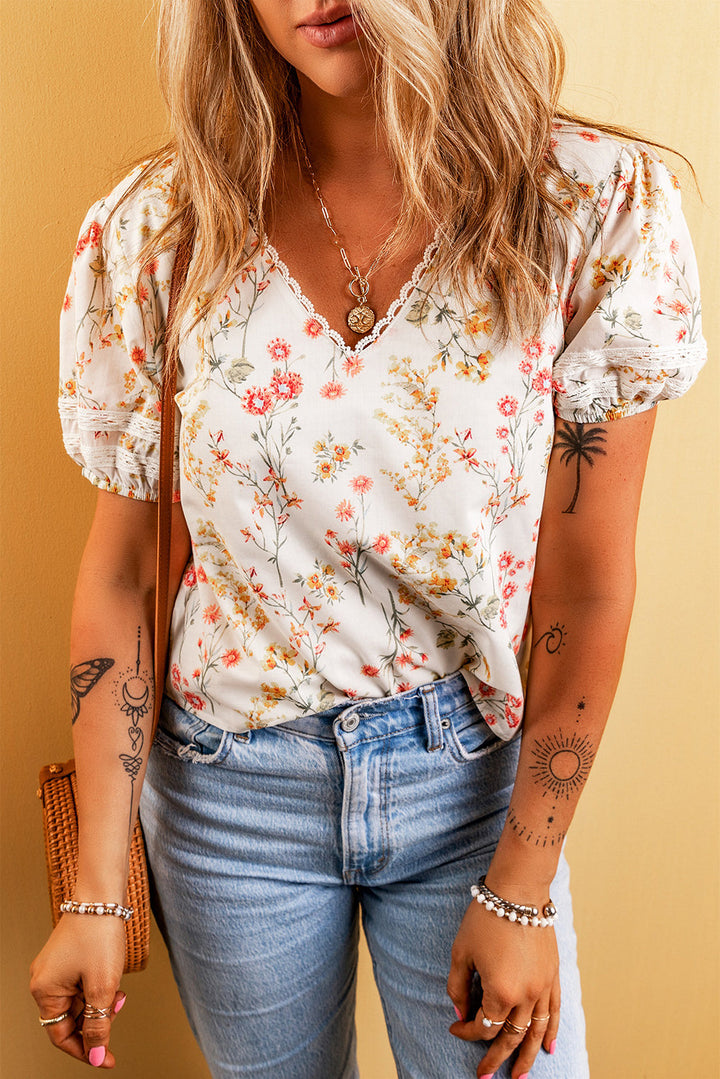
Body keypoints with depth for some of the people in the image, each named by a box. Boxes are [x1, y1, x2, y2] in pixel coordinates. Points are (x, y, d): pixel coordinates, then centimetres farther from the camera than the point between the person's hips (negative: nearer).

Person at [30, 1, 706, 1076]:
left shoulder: (599, 206, -13)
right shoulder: (157, 231, -9)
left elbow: (586, 585, -11)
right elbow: (122, 572, -6)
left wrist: (521, 891, -7)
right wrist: (97, 891, -5)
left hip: (476, 776, 0)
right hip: (230, 785, 2)